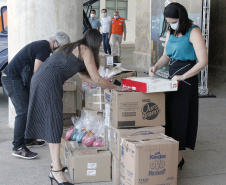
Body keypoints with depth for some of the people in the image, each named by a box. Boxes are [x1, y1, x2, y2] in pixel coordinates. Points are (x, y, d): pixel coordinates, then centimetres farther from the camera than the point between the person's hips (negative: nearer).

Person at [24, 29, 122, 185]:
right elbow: (97, 79, -4)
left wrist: (107, 84, 31)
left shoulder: (74, 48, 26)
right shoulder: (86, 50, -1)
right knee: (54, 123, -10)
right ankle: (57, 172, -9)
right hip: (49, 83, -10)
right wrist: (116, 87, 9)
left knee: (51, 123, 13)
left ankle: (56, 163, 21)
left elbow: (83, 76, 31)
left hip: (40, 80, 10)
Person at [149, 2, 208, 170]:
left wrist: (183, 77, -21)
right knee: (169, 115, 8)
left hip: (186, 79, -7)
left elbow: (203, 61, -18)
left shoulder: (193, 32, -13)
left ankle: (179, 158, 6)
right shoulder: (170, 32, 10)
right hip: (172, 77, 7)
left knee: (180, 117, -3)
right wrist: (156, 67, -1)